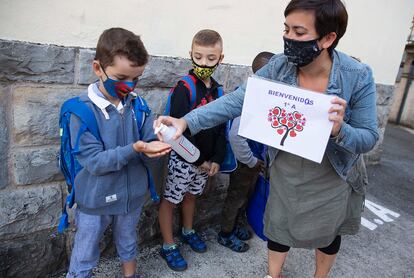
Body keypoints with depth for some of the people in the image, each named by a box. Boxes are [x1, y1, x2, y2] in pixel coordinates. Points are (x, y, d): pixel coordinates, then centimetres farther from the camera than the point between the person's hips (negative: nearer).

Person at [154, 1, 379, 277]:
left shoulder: (358, 77, -23)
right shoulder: (278, 67, -18)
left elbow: (369, 138, -16)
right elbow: (235, 101, -23)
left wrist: (339, 130, -39)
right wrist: (187, 121, -35)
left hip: (331, 179, -1)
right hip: (284, 173, 2)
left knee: (327, 233, 23)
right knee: (278, 227, 19)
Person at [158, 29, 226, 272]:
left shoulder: (217, 90, 3)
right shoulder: (185, 87, -16)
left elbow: (221, 127, 5)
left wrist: (216, 159, -3)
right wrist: (197, 160, -16)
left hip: (206, 160, 6)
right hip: (183, 158, -6)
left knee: (191, 195, 23)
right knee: (170, 199, 8)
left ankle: (188, 231, 45)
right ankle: (169, 246, 25)